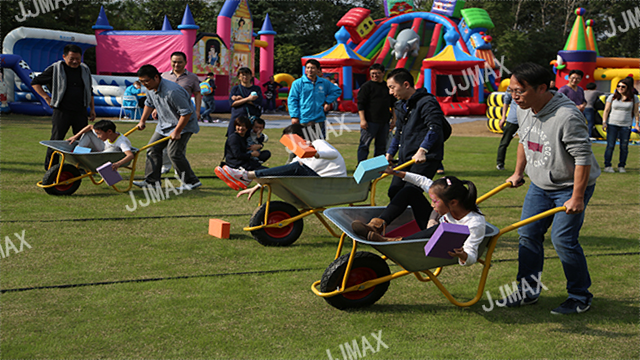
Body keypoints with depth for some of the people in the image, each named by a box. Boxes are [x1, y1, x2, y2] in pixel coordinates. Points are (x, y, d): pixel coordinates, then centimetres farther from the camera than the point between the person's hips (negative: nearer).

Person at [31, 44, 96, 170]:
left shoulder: (85, 70, 12)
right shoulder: (55, 69, -1)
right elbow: (35, 82, 6)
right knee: (56, 140, -2)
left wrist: (92, 108, 16)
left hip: (80, 112, 4)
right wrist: (47, 98, -1)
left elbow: (89, 91, 23)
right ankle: (50, 168, 7)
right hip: (61, 111, -3)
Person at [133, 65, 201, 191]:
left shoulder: (172, 91, -32)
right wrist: (142, 121, 23)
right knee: (153, 148, 6)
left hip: (183, 125, -9)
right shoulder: (151, 89, -3)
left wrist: (177, 132, -24)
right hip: (164, 125, 9)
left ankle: (191, 181, -6)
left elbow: (186, 113, -28)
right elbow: (149, 104, 21)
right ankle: (152, 180, 13)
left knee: (174, 152, -17)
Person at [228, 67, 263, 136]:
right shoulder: (235, 89, 12)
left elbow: (259, 102, -4)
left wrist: (241, 99, -3)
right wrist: (247, 99, -11)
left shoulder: (256, 88, 12)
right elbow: (232, 103, -3)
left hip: (252, 119, 0)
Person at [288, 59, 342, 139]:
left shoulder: (324, 83, 10)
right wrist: (294, 116, -9)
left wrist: (328, 101, 10)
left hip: (320, 119, 3)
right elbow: (292, 100, -1)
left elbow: (337, 91, 23)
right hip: (304, 120, -3)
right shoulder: (298, 83, 0)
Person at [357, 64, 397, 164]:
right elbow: (360, 104, -7)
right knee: (364, 145, -4)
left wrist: (394, 119, 14)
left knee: (381, 146, 9)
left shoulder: (388, 86, 14)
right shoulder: (366, 86, -2)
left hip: (384, 122, 5)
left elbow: (393, 105, 21)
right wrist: (362, 120, -15)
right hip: (370, 121, -5)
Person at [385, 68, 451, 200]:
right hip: (405, 158, 9)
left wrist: (422, 150, -34)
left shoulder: (427, 102, -11)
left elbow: (435, 128, -24)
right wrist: (390, 153, 21)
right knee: (394, 192, 7)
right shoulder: (401, 106, 18)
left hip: (426, 159, -9)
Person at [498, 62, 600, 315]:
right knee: (528, 235, 7)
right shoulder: (524, 110, -3)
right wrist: (518, 173, 22)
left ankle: (580, 297, 7)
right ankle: (528, 291, 21)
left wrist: (577, 198, -25)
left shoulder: (567, 116, -29)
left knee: (563, 239, -10)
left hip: (570, 186, -8)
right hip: (539, 185, 8)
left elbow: (583, 157, -26)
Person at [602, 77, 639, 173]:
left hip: (626, 126, 0)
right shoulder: (612, 97, 5)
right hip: (612, 124, 0)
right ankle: (607, 166, 3)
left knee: (624, 146, 1)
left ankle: (621, 166, 11)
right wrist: (604, 122, -4)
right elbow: (606, 111, 5)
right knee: (610, 145, -3)